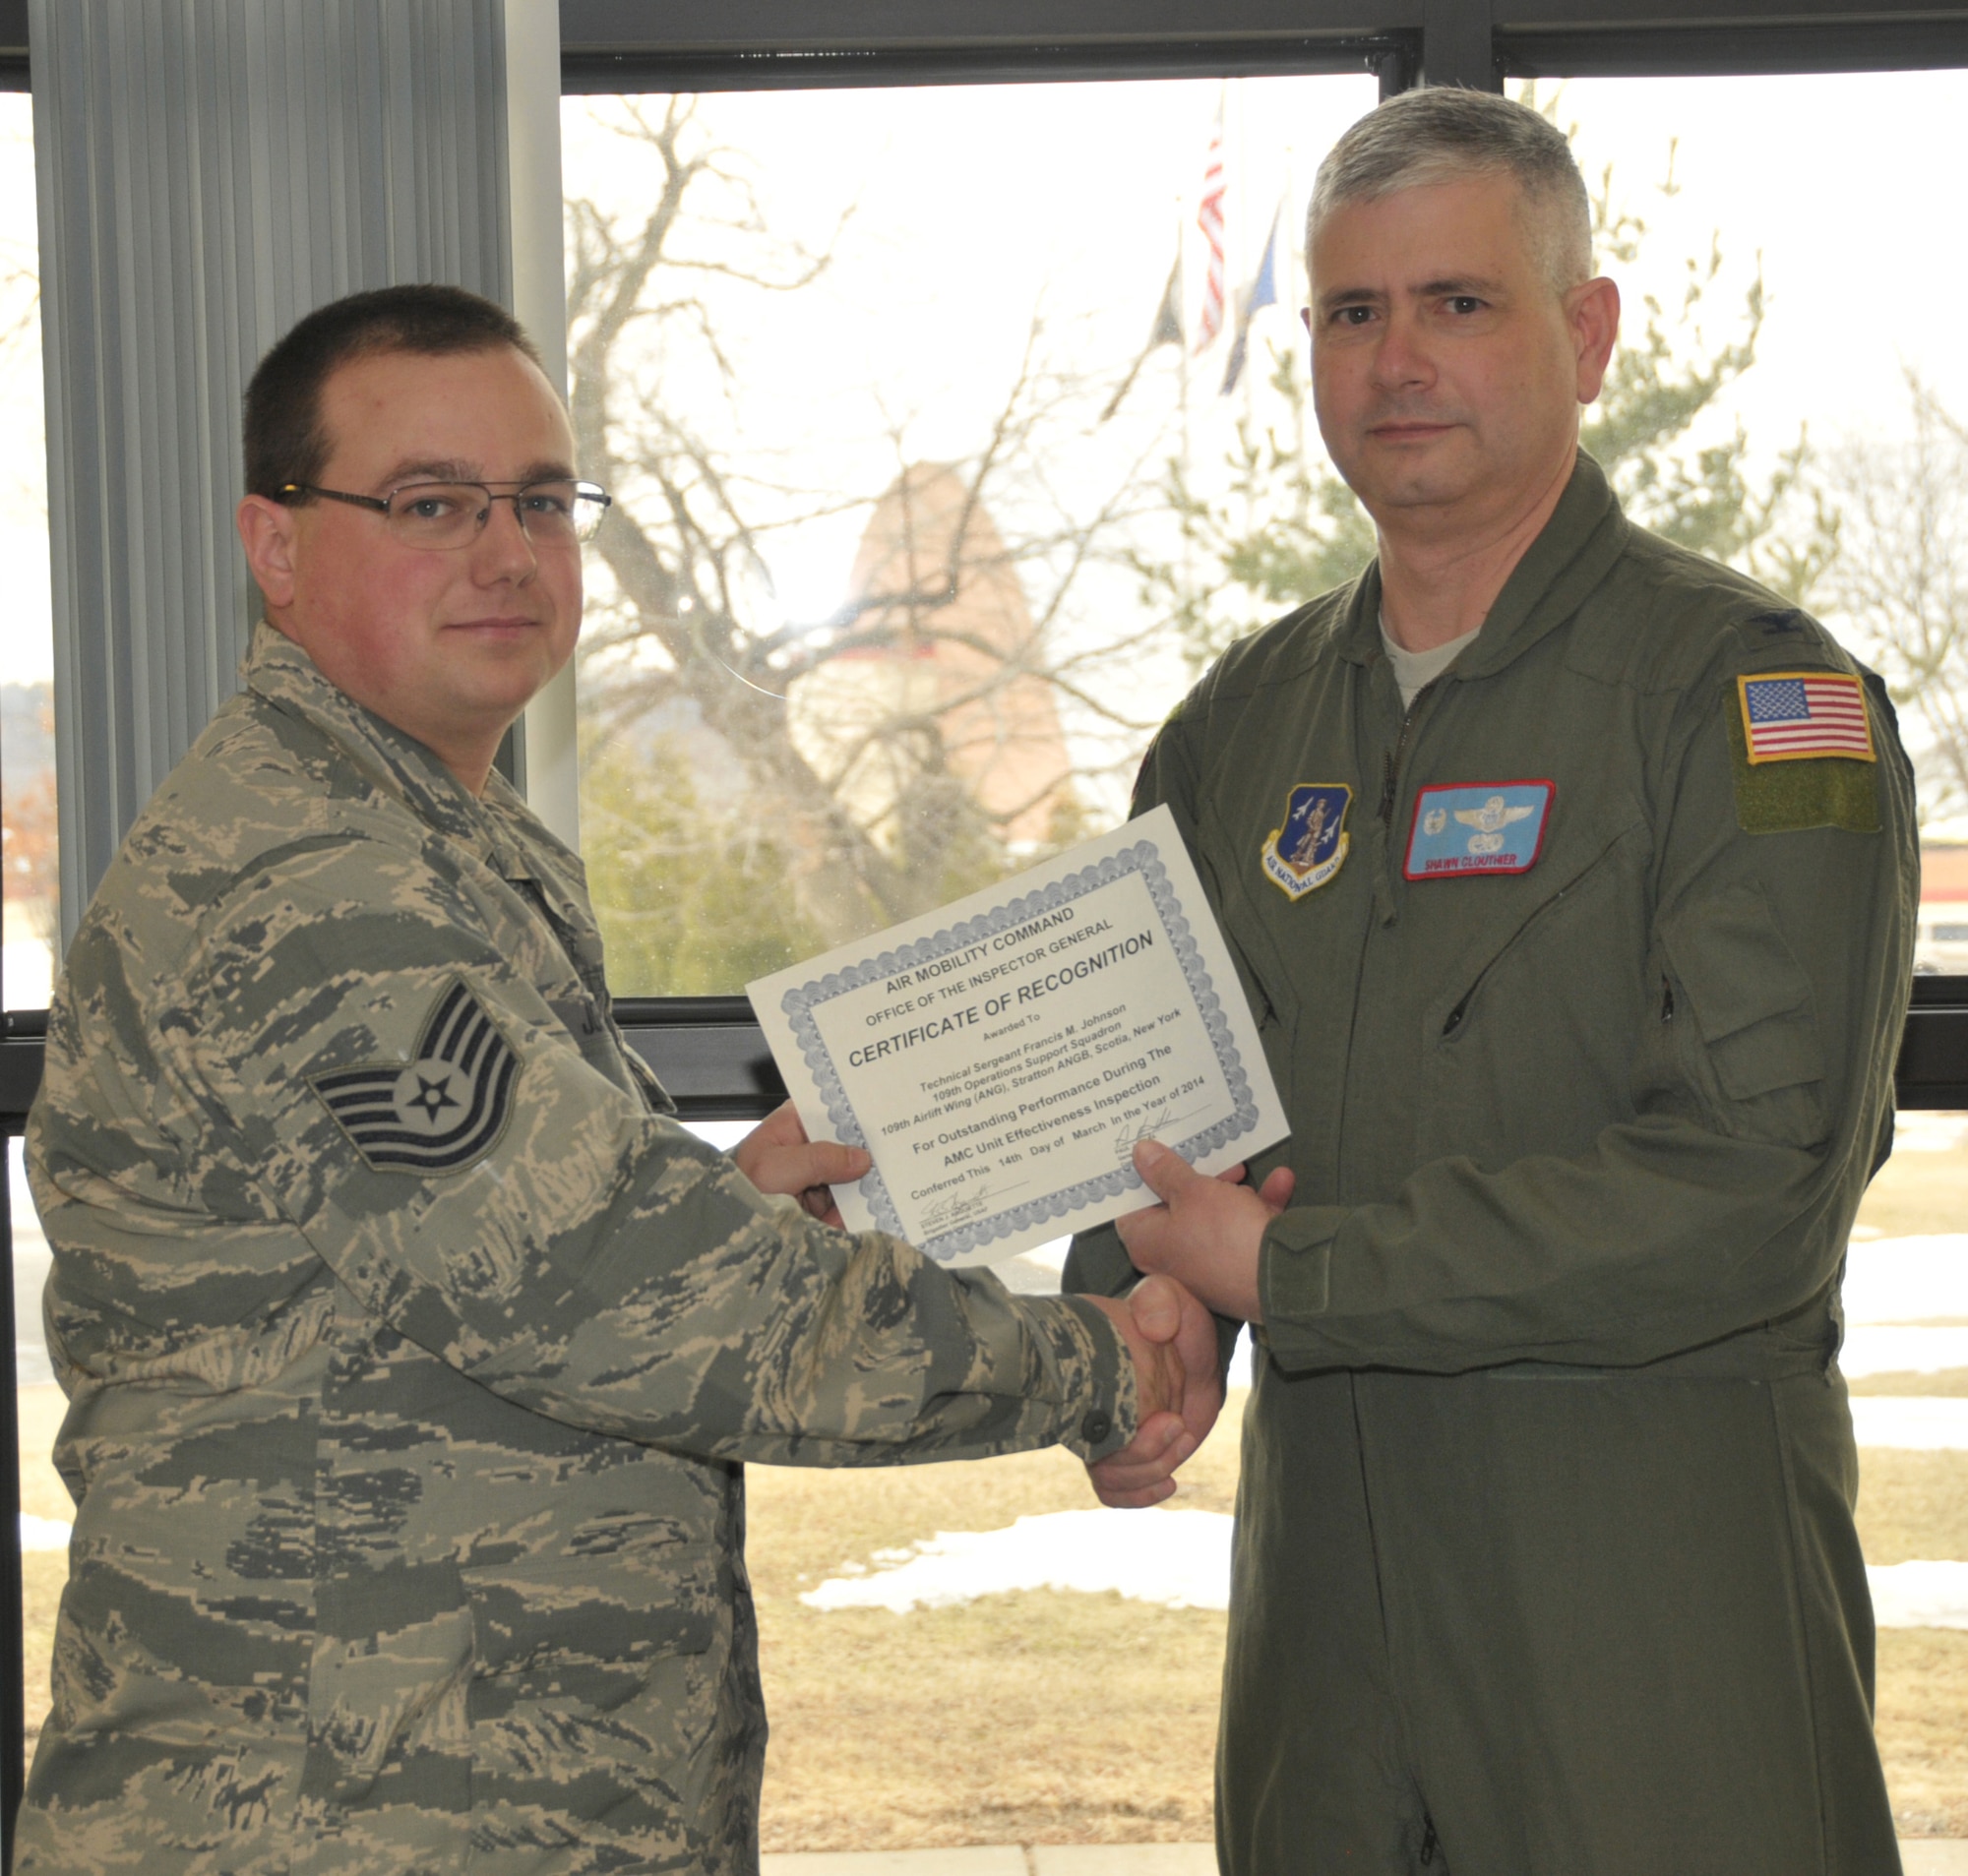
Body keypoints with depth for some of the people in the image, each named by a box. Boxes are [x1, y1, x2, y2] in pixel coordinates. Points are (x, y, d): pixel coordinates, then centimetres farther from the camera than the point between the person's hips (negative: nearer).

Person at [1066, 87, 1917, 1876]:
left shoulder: (1756, 695, -9)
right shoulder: (1244, 719, 11)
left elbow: (1749, 1197, -19)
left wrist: (1289, 1273, -17)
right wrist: (1137, 1316, -7)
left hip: (1666, 1600, -5)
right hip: (1325, 1577, 5)